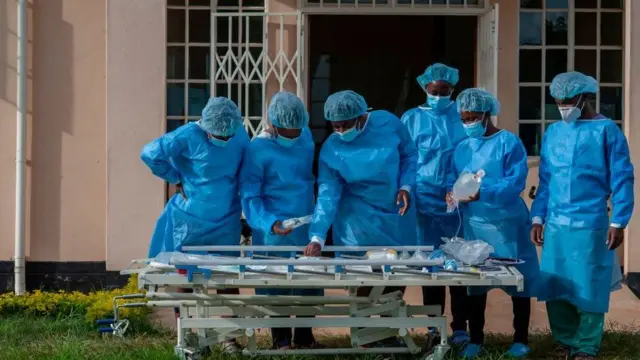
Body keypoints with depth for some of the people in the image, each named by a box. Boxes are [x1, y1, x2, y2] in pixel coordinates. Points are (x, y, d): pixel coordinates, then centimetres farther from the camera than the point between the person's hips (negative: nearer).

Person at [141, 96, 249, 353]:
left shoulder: (241, 136, -5)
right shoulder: (189, 136, -18)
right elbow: (150, 153, -18)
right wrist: (177, 179, -11)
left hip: (225, 223, 3)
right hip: (189, 222, -3)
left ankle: (229, 337, 15)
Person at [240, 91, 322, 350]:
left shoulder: (306, 136, 5)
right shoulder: (258, 149, -13)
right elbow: (250, 196, -14)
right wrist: (270, 223, -29)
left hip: (307, 226, 5)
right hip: (275, 231, -5)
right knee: (277, 283, 1)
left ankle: (304, 337, 23)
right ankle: (281, 340, 13)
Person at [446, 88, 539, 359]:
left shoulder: (509, 142, -8)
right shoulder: (462, 148, 10)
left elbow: (516, 182, -17)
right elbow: (454, 181, 10)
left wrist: (481, 194, -28)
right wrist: (452, 195, -14)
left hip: (507, 223, -5)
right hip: (474, 223, 5)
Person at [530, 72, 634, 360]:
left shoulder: (606, 130, -3)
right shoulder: (553, 132, 11)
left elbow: (622, 179, -4)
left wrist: (618, 222, -9)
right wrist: (538, 218, 10)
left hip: (590, 224, -5)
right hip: (556, 223, 5)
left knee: (588, 287, 2)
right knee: (555, 285, 8)